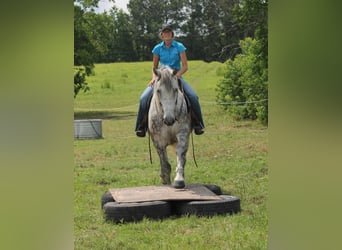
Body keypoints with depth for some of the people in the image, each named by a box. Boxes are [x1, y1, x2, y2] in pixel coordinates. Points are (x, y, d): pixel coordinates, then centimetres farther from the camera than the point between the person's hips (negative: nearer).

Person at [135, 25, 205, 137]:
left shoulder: (179, 47, -1)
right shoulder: (158, 48, 4)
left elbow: (185, 66, -4)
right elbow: (154, 67, 12)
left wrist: (177, 75, -21)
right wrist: (154, 77, -8)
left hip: (176, 76, -1)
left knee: (193, 96, -25)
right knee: (144, 98, -21)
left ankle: (197, 124, -8)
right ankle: (141, 126, -10)